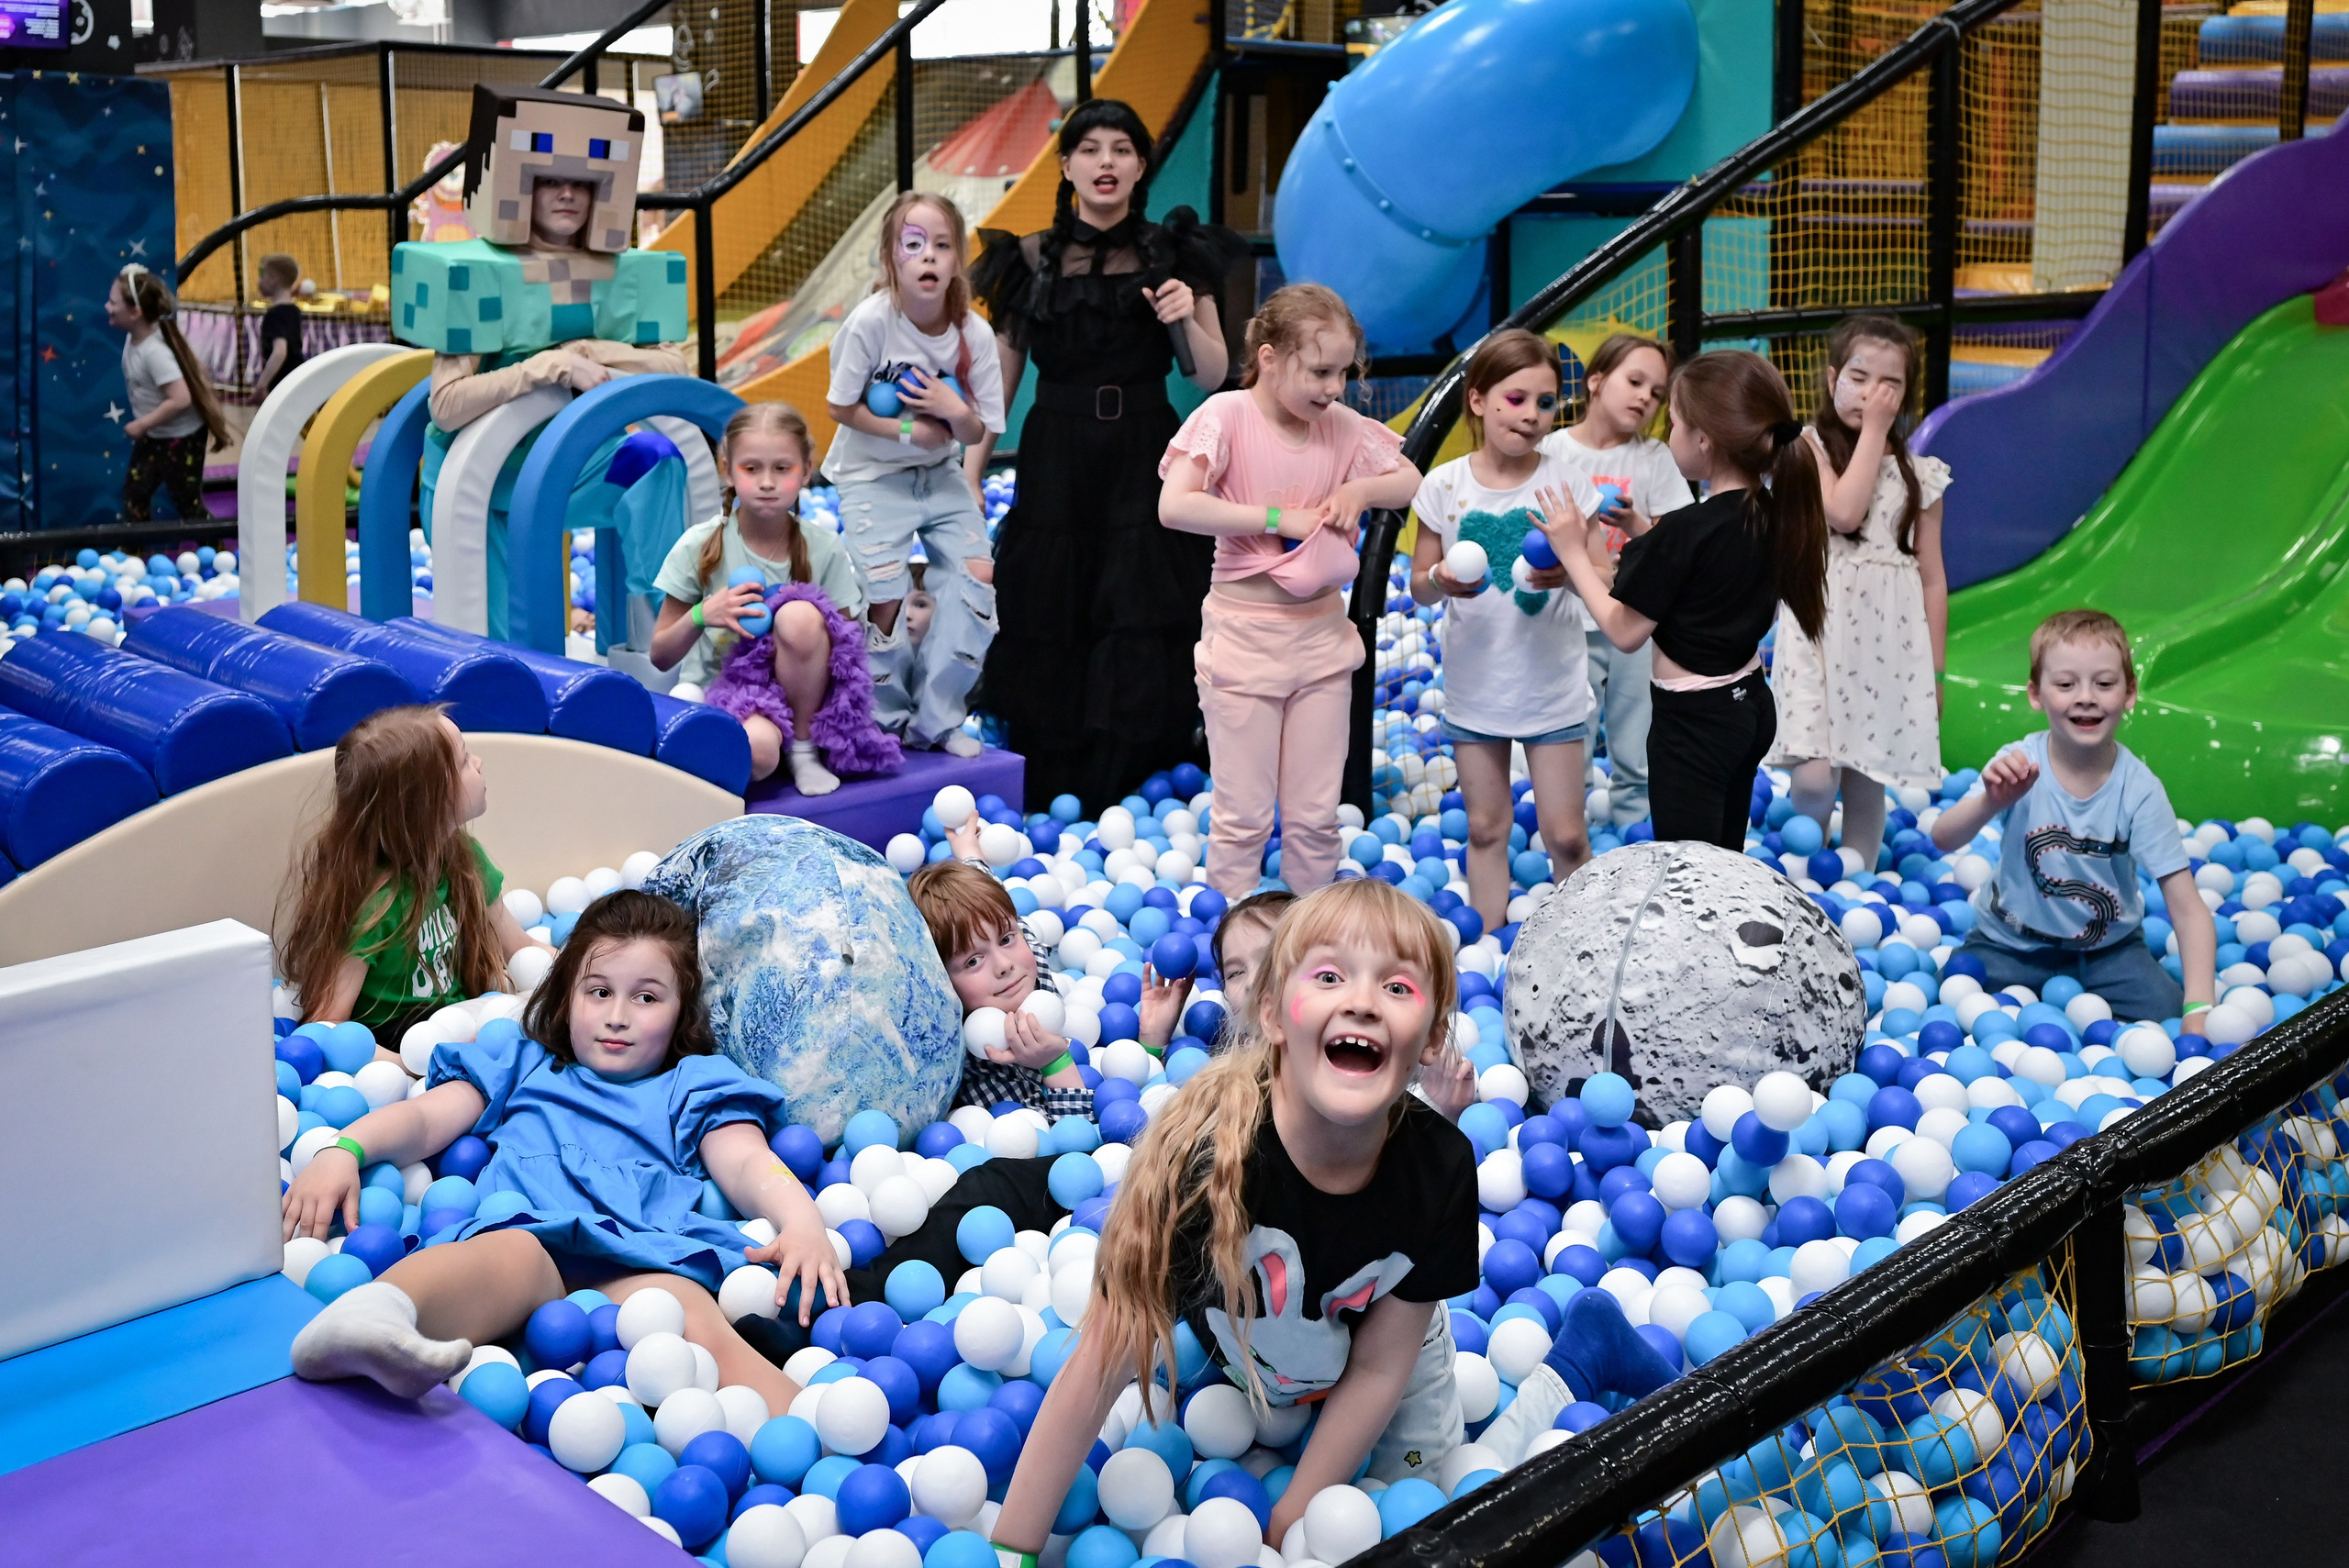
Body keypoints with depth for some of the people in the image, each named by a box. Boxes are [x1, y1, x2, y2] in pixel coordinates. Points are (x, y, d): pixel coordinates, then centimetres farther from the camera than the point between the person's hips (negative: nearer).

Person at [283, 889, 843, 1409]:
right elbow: (425, 1118, 24)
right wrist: (343, 1149, 1)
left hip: (645, 1260, 0)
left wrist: (803, 1221, -8)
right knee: (517, 1256, -38)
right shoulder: (521, 1064, 37)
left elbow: (747, 1163, 15)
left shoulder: (692, 1086, 33)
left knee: (697, 1325, -36)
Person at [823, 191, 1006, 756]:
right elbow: (840, 406, -12)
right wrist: (907, 431, -21)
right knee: (885, 597, -11)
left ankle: (937, 719, 4)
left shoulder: (974, 333, -13)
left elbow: (976, 434, -6)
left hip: (938, 474, 4)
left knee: (980, 574, -9)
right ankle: (889, 720, 12)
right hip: (873, 475, -3)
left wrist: (956, 412, -27)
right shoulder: (870, 321, -22)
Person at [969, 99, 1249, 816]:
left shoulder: (1173, 256, 4)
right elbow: (997, 386, 7)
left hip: (1146, 467, 0)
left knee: (1145, 633, -4)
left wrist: (1188, 318, -15)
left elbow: (1213, 378, 4)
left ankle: (1132, 786, 5)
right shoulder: (1030, 262, 4)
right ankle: (1049, 788, 14)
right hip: (1055, 467, 0)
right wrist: (970, 478, 3)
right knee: (1050, 631, 2)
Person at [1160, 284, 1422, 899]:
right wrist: (1278, 517, -21)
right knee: (1243, 816, 2)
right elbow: (1174, 506, -25)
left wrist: (1360, 489, -7)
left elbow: (1414, 483, 14)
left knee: (1316, 815, 11)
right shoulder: (1227, 415, -12)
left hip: (1321, 633, 4)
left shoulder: (1343, 426, 1)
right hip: (1243, 634, -4)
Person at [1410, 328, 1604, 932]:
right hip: (1475, 686, 1)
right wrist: (1440, 581, -21)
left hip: (1552, 685, -1)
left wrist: (1568, 573, -30)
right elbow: (1418, 585, 2)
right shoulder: (1444, 486, -5)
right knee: (1486, 828, 12)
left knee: (1565, 836, 1)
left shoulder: (1565, 484, -7)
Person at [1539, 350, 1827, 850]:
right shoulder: (1769, 513, -2)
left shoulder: (1685, 531, -25)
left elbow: (1625, 631, -18)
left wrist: (1573, 553, -10)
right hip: (1750, 705, 9)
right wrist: (1641, 530, 5)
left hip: (1692, 721, -9)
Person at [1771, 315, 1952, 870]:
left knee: (1868, 786, 6)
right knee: (1815, 779, -15)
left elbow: (1932, 576, 12)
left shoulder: (1919, 474, 11)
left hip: (1891, 637, 3)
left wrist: (1935, 671, 10)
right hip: (1821, 623, -3)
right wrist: (1872, 430, -8)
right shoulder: (1807, 448, 2)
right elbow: (1844, 511, -17)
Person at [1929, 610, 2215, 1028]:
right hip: (2012, 944, 0)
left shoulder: (2139, 789, -19)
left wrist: (2200, 1008, -31)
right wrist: (1992, 802, -48)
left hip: (2108, 947, 0)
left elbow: (2188, 910, -19)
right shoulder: (2019, 766, -18)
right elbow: (1943, 840, -27)